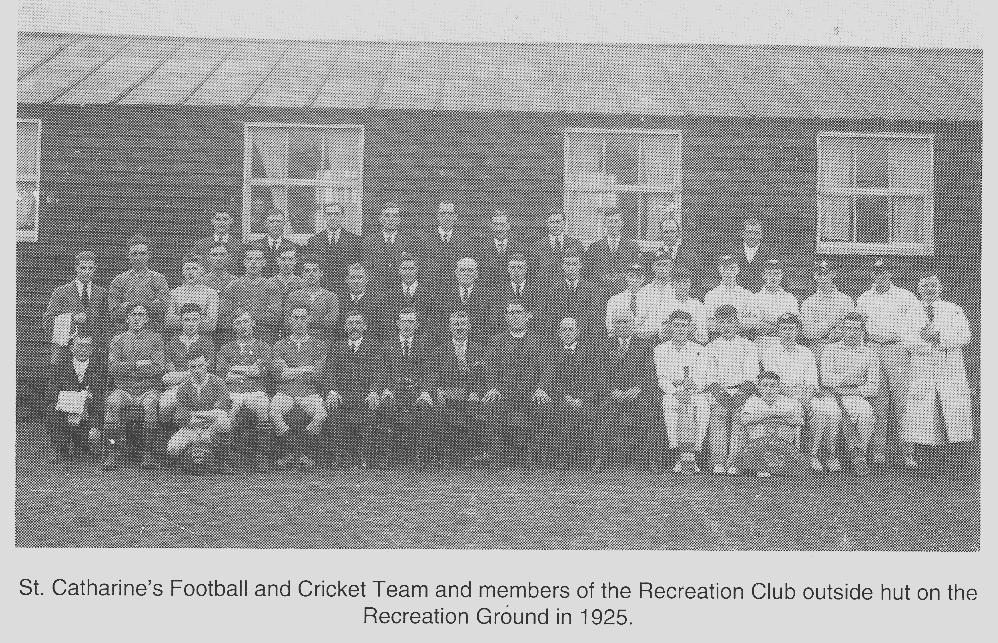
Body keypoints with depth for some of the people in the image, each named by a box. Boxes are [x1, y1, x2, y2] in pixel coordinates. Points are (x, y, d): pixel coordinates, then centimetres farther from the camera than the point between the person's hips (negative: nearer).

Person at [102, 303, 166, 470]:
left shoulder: (155, 339, 12)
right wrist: (137, 365, -8)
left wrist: (127, 369, -4)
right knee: (112, 404, -32)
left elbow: (160, 369, -1)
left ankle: (148, 455, -28)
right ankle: (113, 455, -28)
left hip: (149, 389, -1)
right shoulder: (118, 340, 15)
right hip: (124, 389, 1)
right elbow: (112, 368, 2)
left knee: (151, 404, -35)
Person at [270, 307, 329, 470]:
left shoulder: (320, 345, 15)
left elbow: (317, 375, 3)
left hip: (310, 393, 0)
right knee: (274, 412, -33)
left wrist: (291, 372, 3)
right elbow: (280, 374, 2)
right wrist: (305, 370, -1)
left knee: (320, 414, -33)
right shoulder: (280, 346, 17)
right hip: (285, 392, 1)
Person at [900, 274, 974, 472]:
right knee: (918, 409, -9)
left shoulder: (953, 310, 11)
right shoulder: (912, 314, 11)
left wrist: (939, 333, -11)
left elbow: (964, 337, 0)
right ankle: (909, 453, -4)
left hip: (951, 365, 1)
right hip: (922, 366, 0)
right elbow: (907, 341, -1)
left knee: (955, 408, -5)